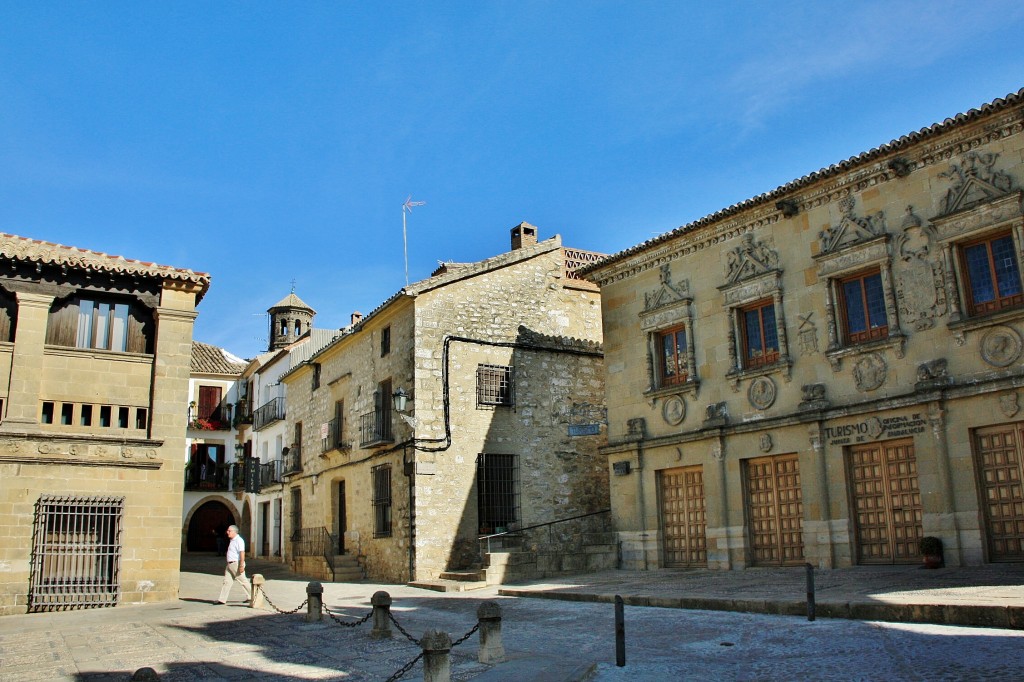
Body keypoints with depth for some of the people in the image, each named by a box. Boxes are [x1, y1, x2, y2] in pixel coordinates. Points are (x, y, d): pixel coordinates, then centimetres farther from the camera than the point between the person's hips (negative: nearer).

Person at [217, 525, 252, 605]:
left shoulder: (239, 540, -15)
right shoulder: (231, 540, 14)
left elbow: (242, 553, -22)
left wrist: (241, 565, -27)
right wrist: (228, 565, 21)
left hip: (236, 564, -9)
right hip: (230, 564, 9)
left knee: (243, 581, 1)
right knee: (226, 581, 3)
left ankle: (250, 596, 12)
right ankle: (222, 599, 2)